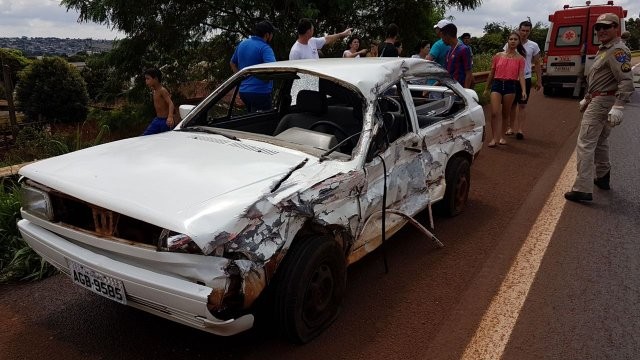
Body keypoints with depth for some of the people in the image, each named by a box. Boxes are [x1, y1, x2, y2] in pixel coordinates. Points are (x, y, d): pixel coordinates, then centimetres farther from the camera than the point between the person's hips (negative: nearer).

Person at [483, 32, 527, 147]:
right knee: (494, 113, -11)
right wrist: (486, 88, 17)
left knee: (505, 114, 9)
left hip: (510, 86, 0)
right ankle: (494, 138, -7)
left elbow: (521, 75, -3)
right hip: (497, 84, 0)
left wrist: (523, 90, -16)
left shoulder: (520, 58, 4)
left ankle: (502, 137, 23)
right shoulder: (498, 56, 7)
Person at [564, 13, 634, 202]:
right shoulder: (604, 49, 17)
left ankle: (582, 189, -17)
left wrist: (618, 107, -33)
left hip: (602, 102, -11)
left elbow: (626, 81, -25)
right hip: (597, 100, 11)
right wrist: (587, 99, 28)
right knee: (600, 142, 22)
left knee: (585, 144, -14)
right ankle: (602, 178, 37)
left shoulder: (618, 50, -16)